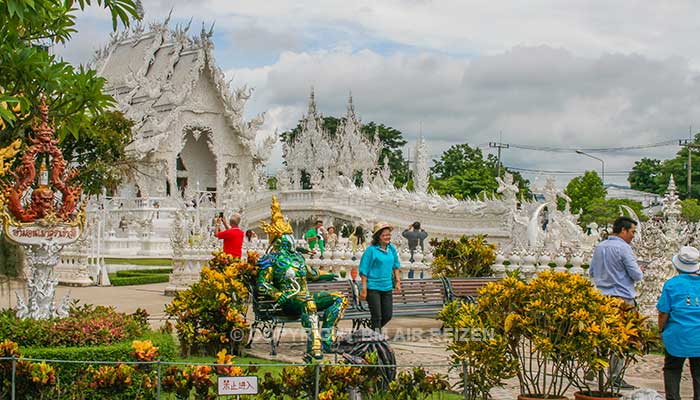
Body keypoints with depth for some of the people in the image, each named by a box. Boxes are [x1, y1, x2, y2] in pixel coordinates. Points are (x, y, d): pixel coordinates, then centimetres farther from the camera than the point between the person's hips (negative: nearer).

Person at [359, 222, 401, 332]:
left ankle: (374, 330, 34)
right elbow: (364, 270, -10)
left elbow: (396, 265, 20)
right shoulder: (371, 250, -12)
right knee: (377, 316, -3)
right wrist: (364, 289, -13)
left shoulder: (392, 248, 5)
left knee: (388, 315, 11)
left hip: (387, 287, 6)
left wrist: (398, 281, 15)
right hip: (373, 288, -6)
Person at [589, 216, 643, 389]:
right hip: (622, 297, -7)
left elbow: (591, 272, 19)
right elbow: (636, 275, -13)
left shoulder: (599, 247, 11)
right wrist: (640, 271, 8)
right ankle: (615, 376, 0)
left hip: (601, 296, 7)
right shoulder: (623, 248, -12)